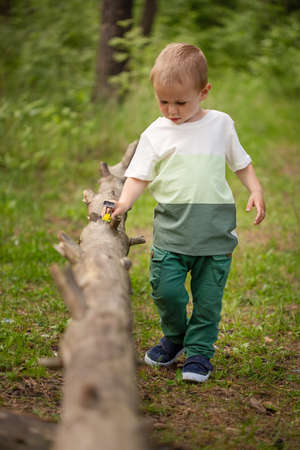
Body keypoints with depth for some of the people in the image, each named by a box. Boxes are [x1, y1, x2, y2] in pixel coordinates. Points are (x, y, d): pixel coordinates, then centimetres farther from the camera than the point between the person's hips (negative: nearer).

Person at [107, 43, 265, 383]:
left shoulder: (220, 125, 7)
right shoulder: (155, 134, 4)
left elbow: (241, 163, 17)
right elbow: (138, 176, 1)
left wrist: (255, 190, 1)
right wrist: (124, 201, -17)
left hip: (216, 229, 0)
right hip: (172, 226, 0)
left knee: (208, 297, 2)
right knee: (165, 289, -6)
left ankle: (199, 351, 18)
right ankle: (174, 337, 22)